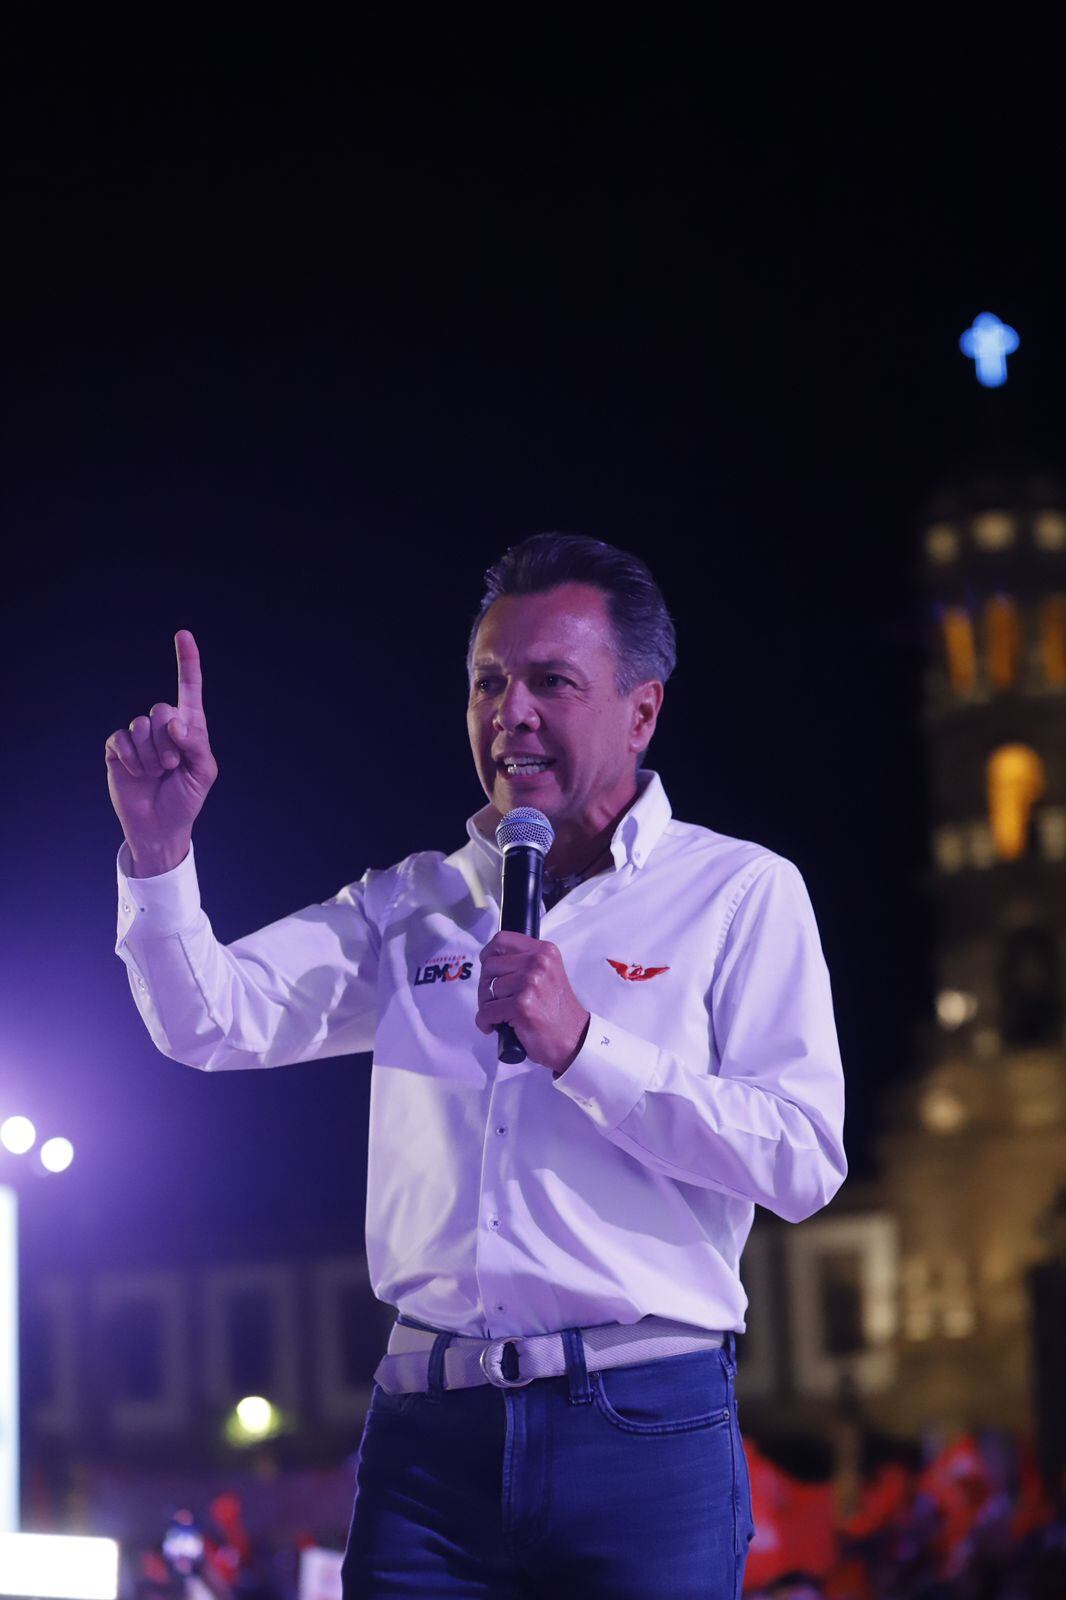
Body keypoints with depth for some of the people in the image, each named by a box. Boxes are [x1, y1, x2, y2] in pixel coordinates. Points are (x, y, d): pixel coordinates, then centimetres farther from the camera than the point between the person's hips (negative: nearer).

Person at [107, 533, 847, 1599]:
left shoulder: (739, 893, 5)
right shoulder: (411, 906, 16)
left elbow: (802, 1163, -6)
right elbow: (211, 1023, 5)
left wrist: (584, 1047, -13)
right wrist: (160, 851, -11)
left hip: (642, 1431, -3)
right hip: (430, 1434, 3)